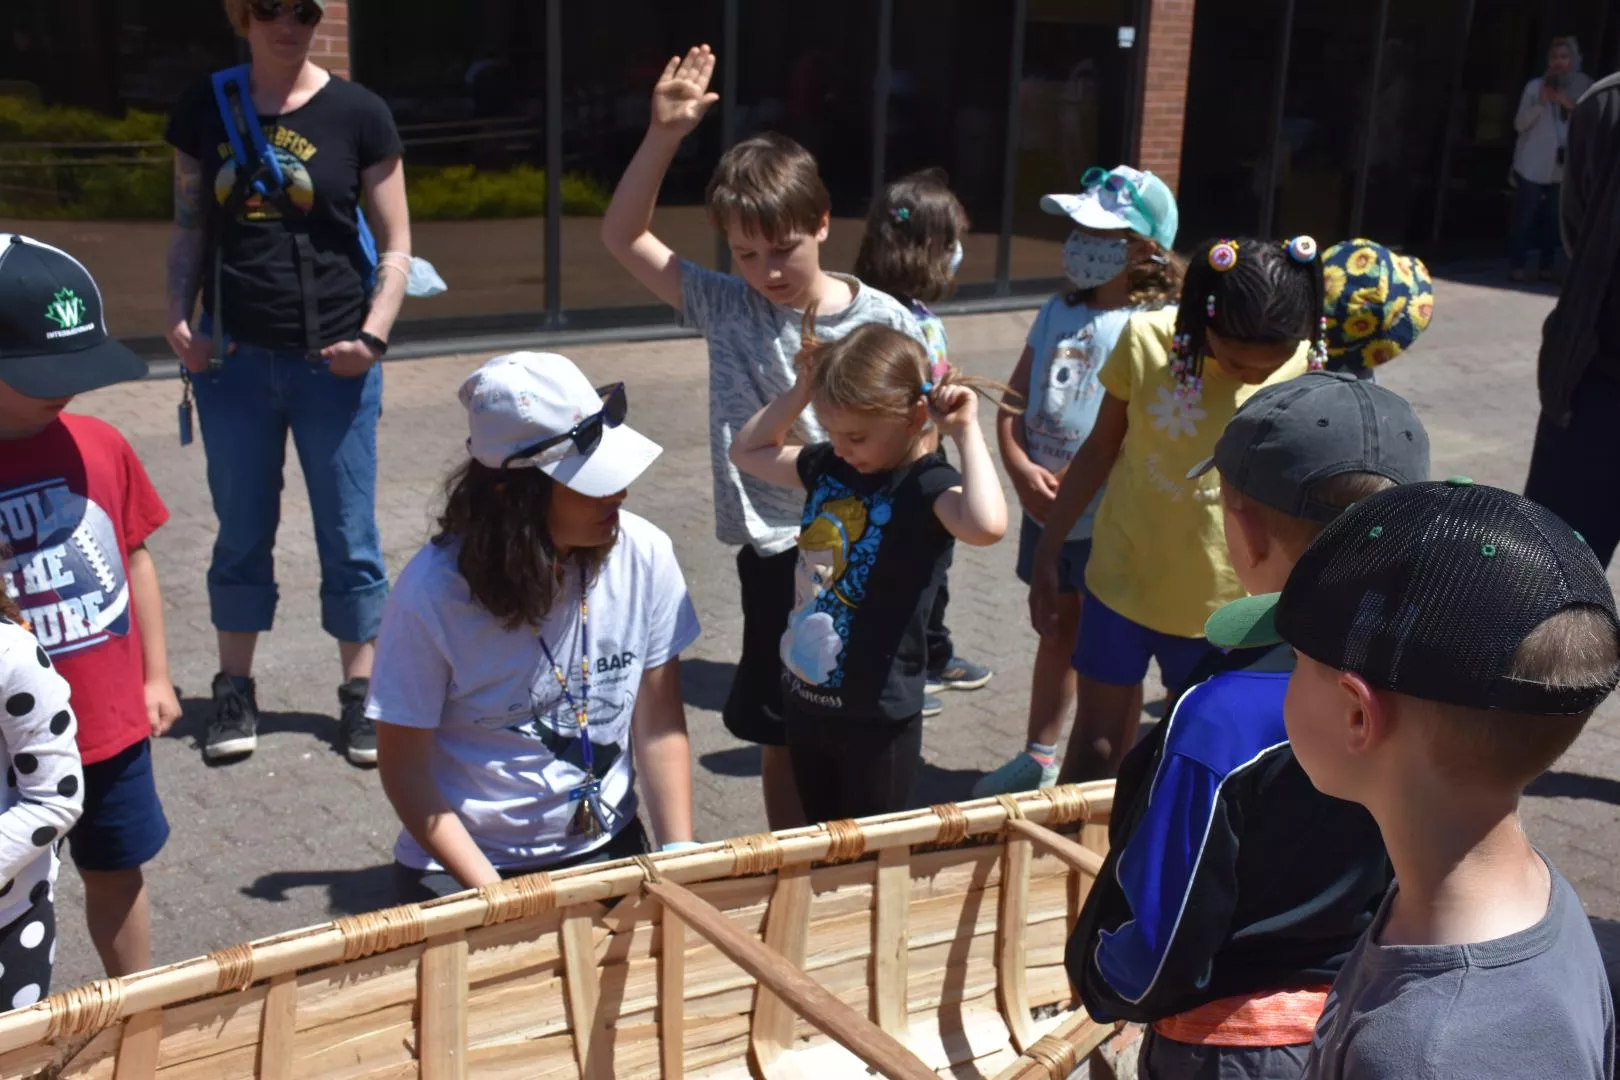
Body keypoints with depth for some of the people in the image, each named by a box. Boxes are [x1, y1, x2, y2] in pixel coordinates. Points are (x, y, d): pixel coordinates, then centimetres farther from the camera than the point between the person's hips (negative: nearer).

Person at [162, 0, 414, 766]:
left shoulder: (357, 113, -4)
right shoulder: (204, 110, 4)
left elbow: (395, 246, -1)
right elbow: (189, 231, 10)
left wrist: (373, 334, -14)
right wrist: (177, 320, -4)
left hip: (332, 360, -2)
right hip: (233, 358, 2)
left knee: (349, 534, 5)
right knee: (242, 529, 11)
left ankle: (362, 693, 18)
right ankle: (235, 690, 25)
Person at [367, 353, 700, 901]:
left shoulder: (644, 554, -11)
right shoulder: (433, 591, -17)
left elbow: (660, 725, -4)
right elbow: (404, 769, -10)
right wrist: (495, 897, -16)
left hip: (606, 850, 2)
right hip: (460, 863, -2)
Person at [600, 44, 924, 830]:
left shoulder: (885, 323, -9)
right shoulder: (724, 309, -3)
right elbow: (623, 237, -5)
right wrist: (664, 135, -15)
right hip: (776, 556, 2)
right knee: (780, 743, 15)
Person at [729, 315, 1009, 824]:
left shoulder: (927, 487, -21)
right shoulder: (828, 464, 0)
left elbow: (987, 525, -43)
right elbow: (747, 451, 15)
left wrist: (967, 431, -31)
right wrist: (802, 390, 2)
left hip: (879, 715, -6)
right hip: (804, 696, 7)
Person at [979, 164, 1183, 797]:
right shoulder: (1058, 312, 5)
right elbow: (1013, 397, 5)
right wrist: (1020, 468, -11)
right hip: (1045, 507, 6)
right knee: (1058, 627, 21)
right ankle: (1039, 757, 35)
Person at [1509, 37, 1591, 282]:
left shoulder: (1583, 86, 6)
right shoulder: (1535, 86, 1)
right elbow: (1519, 124, -2)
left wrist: (1571, 106, -14)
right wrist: (1540, 104, -18)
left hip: (1564, 166, 2)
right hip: (1533, 164, -2)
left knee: (1554, 219, 2)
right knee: (1525, 216, -4)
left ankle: (1547, 267, 10)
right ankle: (1520, 267, 0)